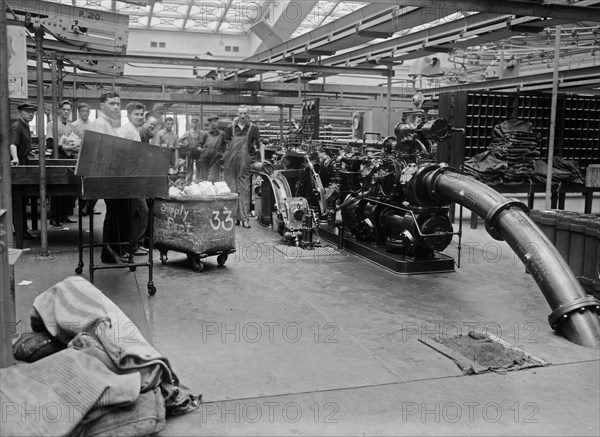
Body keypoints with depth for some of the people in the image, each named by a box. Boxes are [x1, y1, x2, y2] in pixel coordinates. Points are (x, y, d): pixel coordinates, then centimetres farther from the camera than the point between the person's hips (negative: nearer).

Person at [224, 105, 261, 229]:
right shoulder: (231, 127, 7)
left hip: (244, 163, -1)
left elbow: (260, 144, 5)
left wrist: (261, 160, -2)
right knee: (231, 189, 2)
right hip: (230, 163, 2)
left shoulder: (253, 128, 3)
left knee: (244, 189, -3)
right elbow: (227, 144, 15)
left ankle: (244, 218, -3)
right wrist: (225, 156, 6)